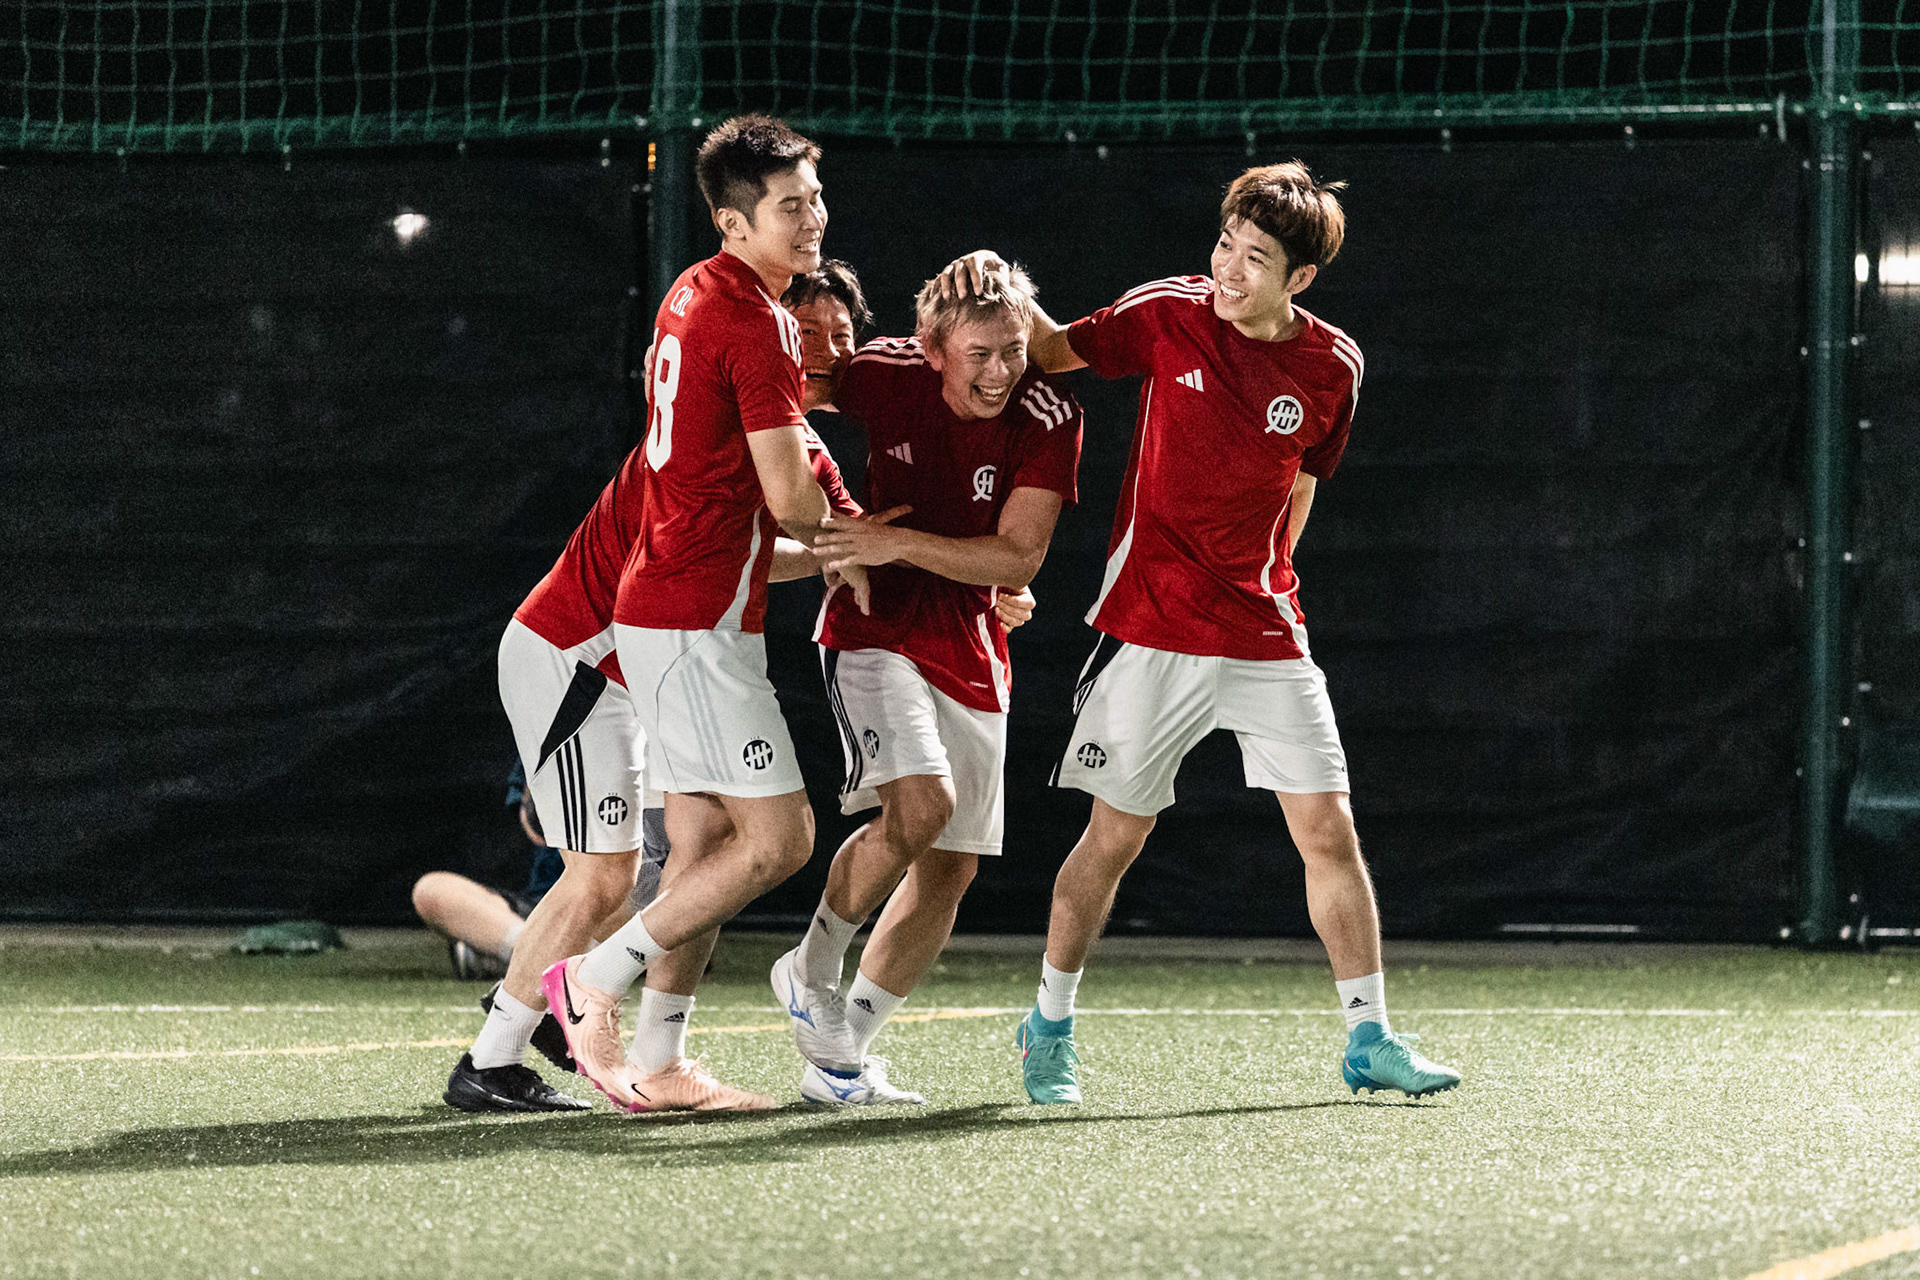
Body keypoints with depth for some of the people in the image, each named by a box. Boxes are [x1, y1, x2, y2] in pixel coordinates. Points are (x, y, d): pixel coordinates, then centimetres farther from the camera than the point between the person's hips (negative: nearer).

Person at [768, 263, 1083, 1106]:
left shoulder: (1047, 418, -13)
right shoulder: (887, 374, -15)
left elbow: (1018, 559, -18)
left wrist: (898, 543, -28)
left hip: (970, 649, 4)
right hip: (874, 627, -4)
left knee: (951, 866, 5)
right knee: (921, 804, -26)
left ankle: (842, 1054, 18)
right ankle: (812, 973, -4)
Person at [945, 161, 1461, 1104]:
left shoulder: (1331, 369, -2)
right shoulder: (1169, 315, -7)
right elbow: (1056, 350, 8)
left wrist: (1260, 588, 13)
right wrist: (1002, 287, -10)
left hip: (1266, 637, 2)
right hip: (1152, 634, -2)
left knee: (1328, 828, -2)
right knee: (1116, 834, 2)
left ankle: (1369, 1039, 8)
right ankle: (1049, 1028, 20)